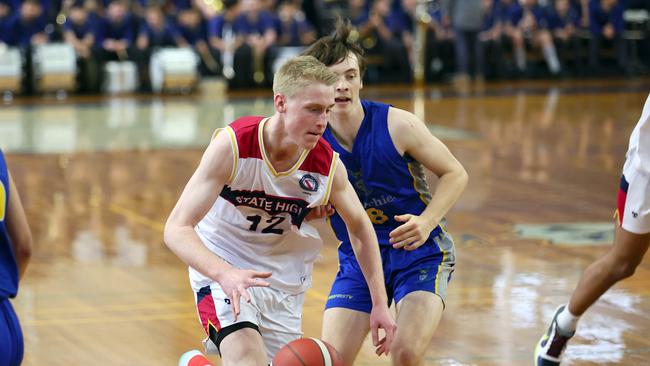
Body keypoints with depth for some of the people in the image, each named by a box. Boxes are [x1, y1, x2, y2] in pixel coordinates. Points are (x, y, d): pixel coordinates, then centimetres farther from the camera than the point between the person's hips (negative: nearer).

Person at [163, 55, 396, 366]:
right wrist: (225, 274, -44)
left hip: (284, 280, 5)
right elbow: (177, 229, -27)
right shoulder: (232, 145, -22)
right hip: (221, 270, -5)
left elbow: (360, 228, 8)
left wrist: (380, 303, 3)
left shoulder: (328, 166, -12)